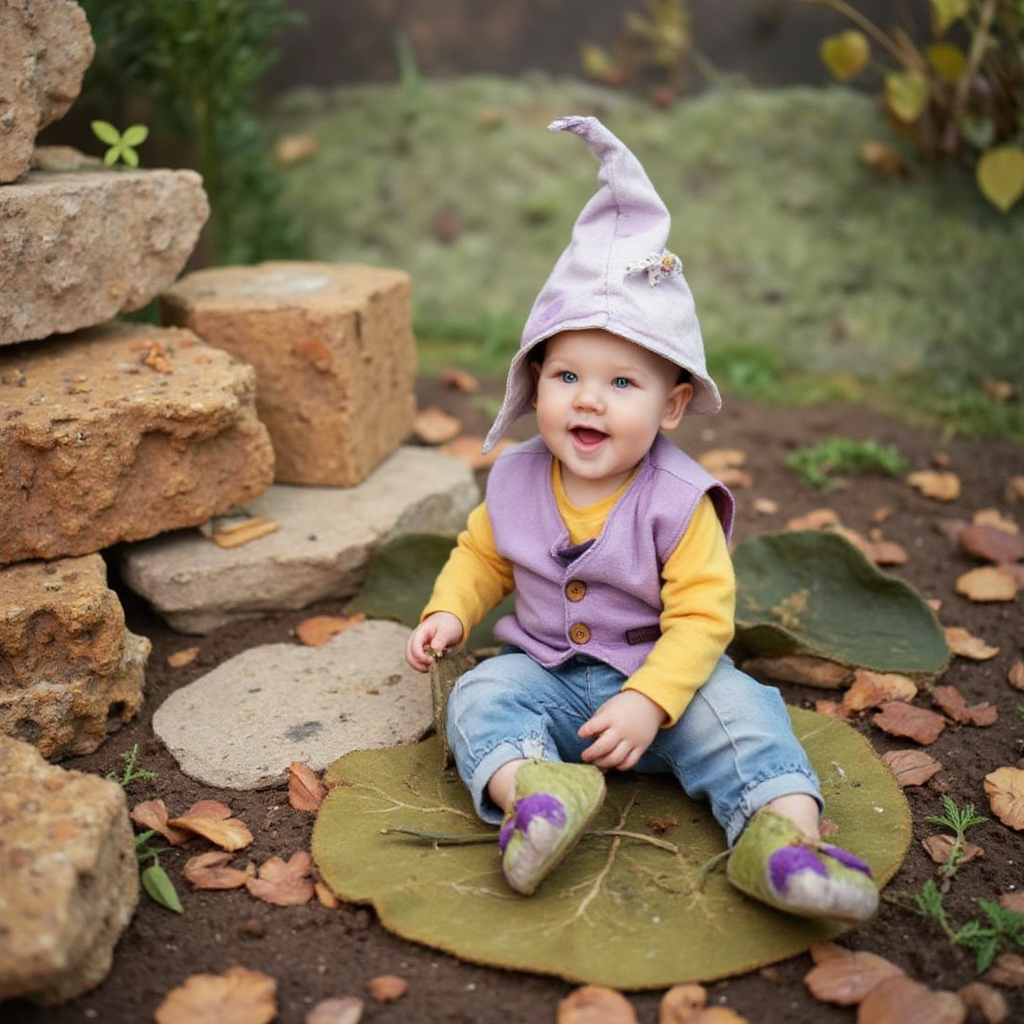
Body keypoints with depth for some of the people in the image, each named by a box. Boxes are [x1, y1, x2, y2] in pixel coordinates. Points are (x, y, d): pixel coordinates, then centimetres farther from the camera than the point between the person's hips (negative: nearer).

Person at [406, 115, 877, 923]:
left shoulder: (679, 501, -17)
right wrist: (449, 612, -6)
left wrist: (648, 700, -30)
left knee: (736, 711, -27)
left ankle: (782, 834, -39)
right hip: (545, 673, 3)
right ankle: (533, 791, -46)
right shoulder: (516, 480, -4)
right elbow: (482, 555, 13)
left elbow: (702, 617, -19)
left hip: (661, 675, -3)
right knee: (480, 697, -22)